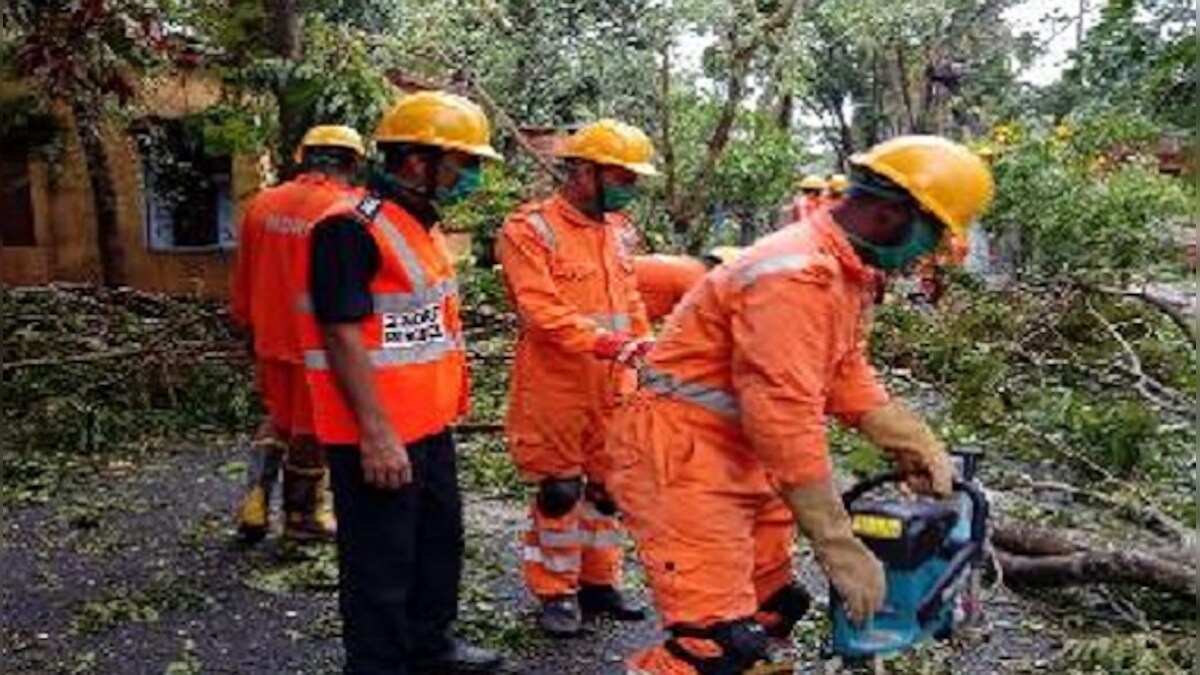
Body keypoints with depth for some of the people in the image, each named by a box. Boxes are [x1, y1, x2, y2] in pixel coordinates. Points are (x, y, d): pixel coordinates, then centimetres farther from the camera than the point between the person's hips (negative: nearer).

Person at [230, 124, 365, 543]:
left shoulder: (263, 204, 1)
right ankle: (302, 515, 28)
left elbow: (243, 278, 9)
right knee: (310, 429, 11)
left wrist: (250, 328, 21)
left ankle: (255, 500, 17)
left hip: (272, 339, 5)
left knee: (278, 417, 25)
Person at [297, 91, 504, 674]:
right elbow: (342, 336, -22)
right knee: (381, 561, 4)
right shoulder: (351, 228, -18)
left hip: (429, 426, 10)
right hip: (377, 437, -10)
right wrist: (376, 434, -24)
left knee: (440, 539, 23)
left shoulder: (420, 224, 13)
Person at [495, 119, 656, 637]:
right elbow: (541, 308, -21)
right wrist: (605, 343, -29)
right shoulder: (530, 229, -11)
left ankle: (599, 581, 31)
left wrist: (647, 351, 7)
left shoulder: (618, 230, 12)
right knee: (559, 491, 3)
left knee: (607, 485, 15)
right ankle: (555, 592, 19)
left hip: (614, 386, 7)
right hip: (555, 387, -7)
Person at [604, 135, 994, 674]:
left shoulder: (842, 270, 11)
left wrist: (915, 444, 2)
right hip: (681, 453, -11)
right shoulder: (799, 275, -24)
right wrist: (841, 548, -24)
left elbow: (848, 376, 13)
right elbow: (786, 421, -29)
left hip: (738, 456, 11)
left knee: (772, 606, 19)